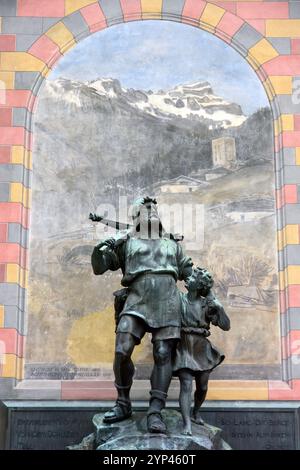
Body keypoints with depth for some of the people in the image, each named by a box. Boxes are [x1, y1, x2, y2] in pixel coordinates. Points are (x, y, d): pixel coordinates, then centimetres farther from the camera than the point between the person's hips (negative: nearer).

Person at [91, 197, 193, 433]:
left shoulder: (172, 243, 23)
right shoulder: (126, 242, 15)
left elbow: (186, 271, 32)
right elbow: (99, 267, 12)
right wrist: (100, 249, -8)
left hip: (167, 300, 2)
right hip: (138, 299, -1)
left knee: (163, 355, -8)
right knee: (122, 351, -14)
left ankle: (155, 413, -7)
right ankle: (123, 404, 5)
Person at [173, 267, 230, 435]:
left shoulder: (207, 304, -5)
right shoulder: (178, 300, -6)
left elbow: (226, 326, -11)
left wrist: (218, 305, -17)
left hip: (202, 350, 2)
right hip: (184, 349, -2)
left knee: (202, 387, 14)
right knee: (186, 385, -15)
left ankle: (196, 412, 41)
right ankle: (187, 425, -17)